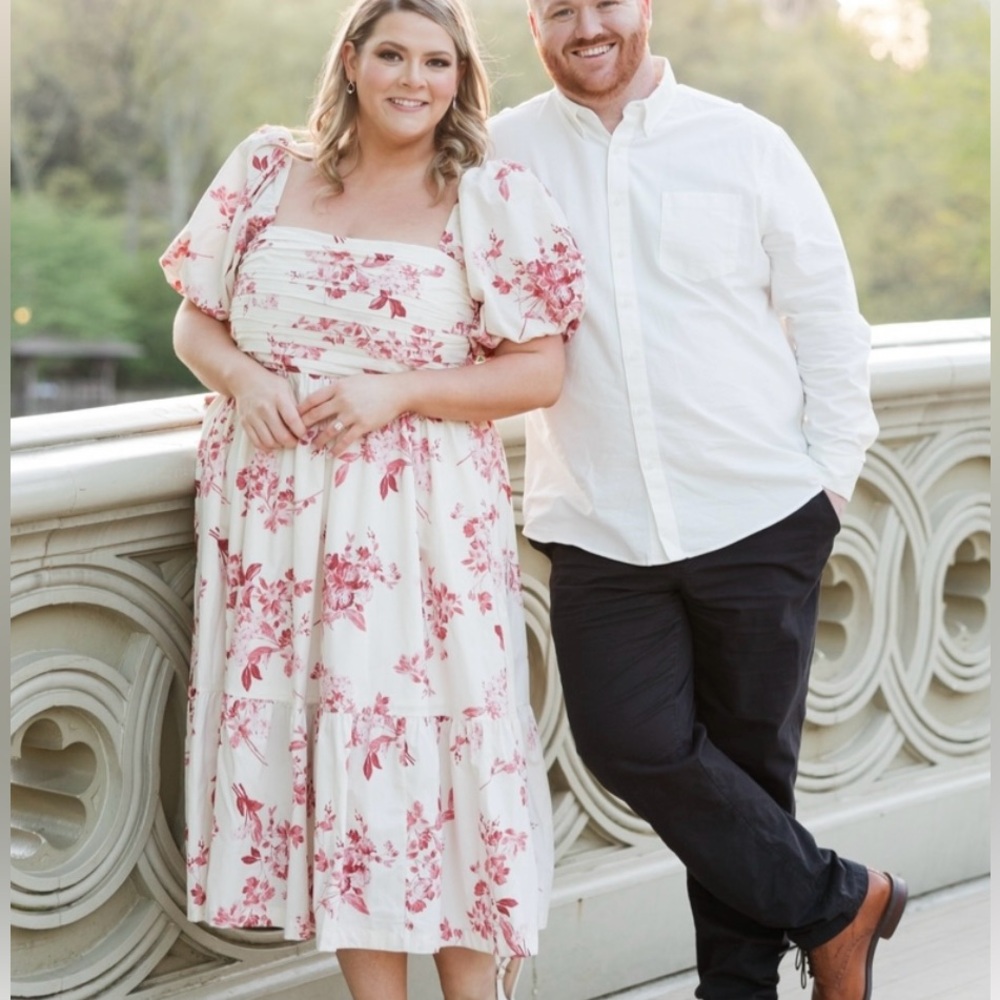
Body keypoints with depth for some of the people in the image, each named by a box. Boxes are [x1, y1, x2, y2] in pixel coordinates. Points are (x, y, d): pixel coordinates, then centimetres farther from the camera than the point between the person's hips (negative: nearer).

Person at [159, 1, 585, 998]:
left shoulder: (492, 197, -1)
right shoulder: (268, 170, 8)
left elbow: (541, 370, -4)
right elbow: (195, 319, 13)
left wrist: (395, 393, -14)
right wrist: (244, 379, -9)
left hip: (421, 520, -3)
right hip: (272, 512, 3)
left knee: (434, 752, -3)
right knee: (319, 754, 5)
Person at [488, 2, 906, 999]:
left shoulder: (745, 145, 1)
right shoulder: (501, 157, 2)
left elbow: (827, 317, 6)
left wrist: (832, 473, 2)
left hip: (760, 517, -1)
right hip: (599, 533, 1)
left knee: (750, 758, 7)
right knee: (633, 746, -8)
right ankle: (839, 903, 10)